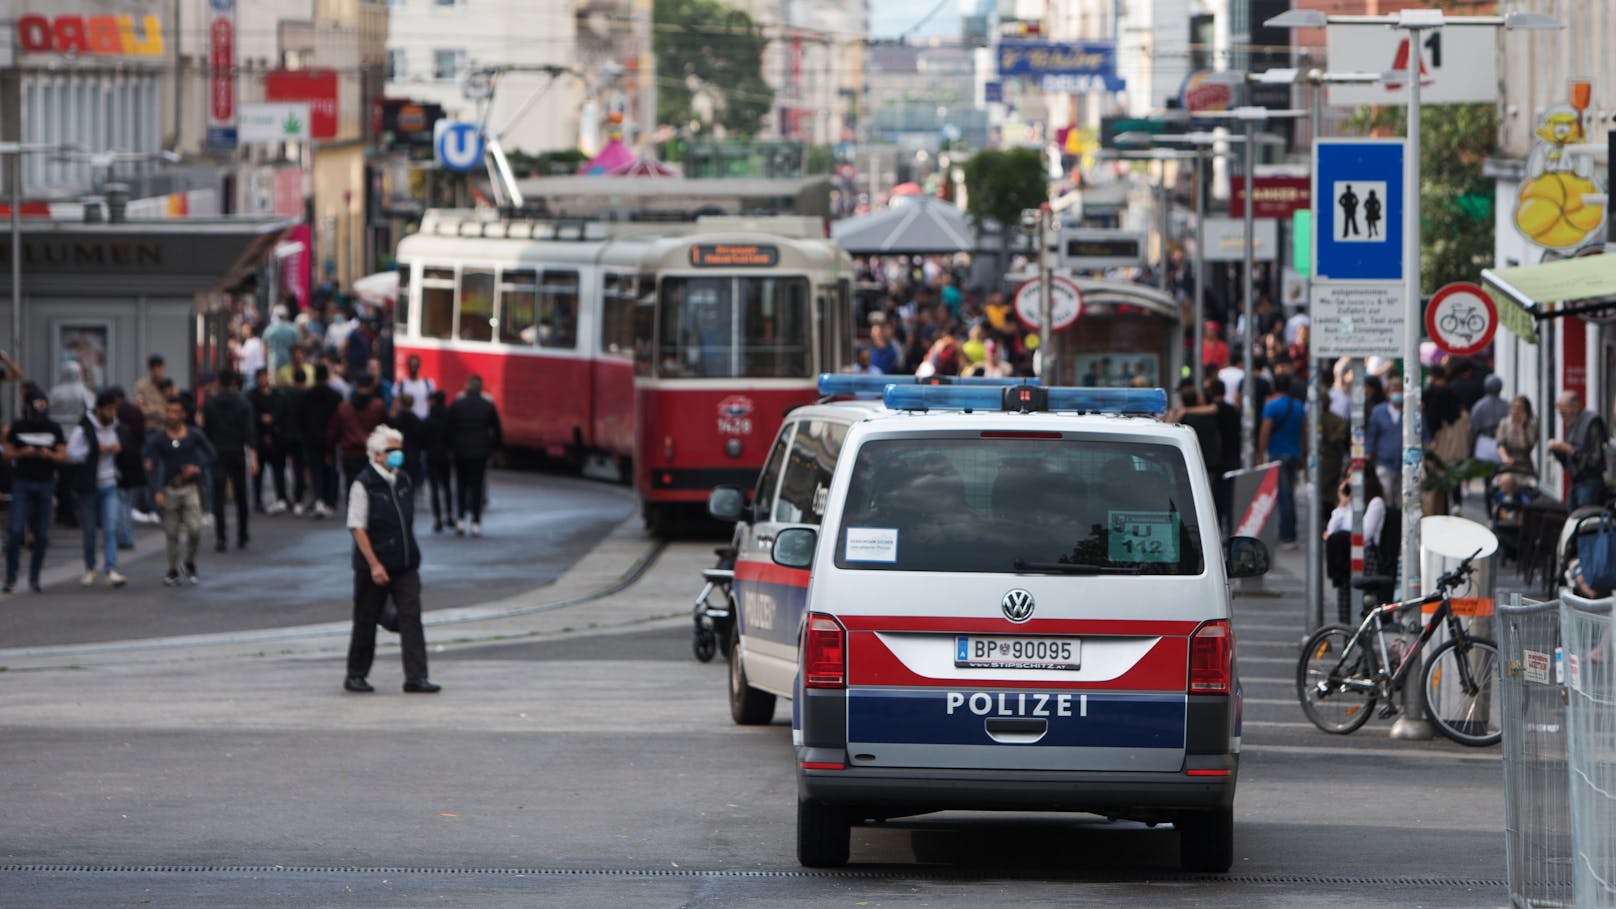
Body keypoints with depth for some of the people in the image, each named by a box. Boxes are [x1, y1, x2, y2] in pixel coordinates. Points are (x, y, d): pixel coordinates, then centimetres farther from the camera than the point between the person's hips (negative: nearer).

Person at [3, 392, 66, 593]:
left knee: (42, 535, 1)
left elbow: (63, 455, 6)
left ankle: (34, 578, 11)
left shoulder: (53, 428, 6)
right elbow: (7, 453, 3)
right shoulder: (18, 427, 2)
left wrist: (50, 455, -14)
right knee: (16, 531, -11)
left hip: (45, 483, 2)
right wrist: (23, 453, -16)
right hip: (22, 483, -2)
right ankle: (11, 578, -6)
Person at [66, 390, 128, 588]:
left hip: (109, 484, 4)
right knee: (89, 530, 8)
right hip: (89, 486, -4)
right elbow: (71, 454, -19)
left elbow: (122, 445, 24)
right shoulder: (84, 430, -12)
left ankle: (112, 571, -14)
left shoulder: (114, 427, 7)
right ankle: (89, 569, 25)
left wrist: (118, 448, 0)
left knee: (111, 529, -8)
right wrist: (97, 450, -17)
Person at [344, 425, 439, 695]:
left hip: (405, 564, 5)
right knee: (366, 621, 5)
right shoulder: (363, 485, -10)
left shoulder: (403, 481, 10)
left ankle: (416, 677, -9)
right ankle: (355, 676, 19)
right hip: (375, 567, -5)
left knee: (411, 617, -6)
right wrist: (374, 565, -18)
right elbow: (357, 527, -13)